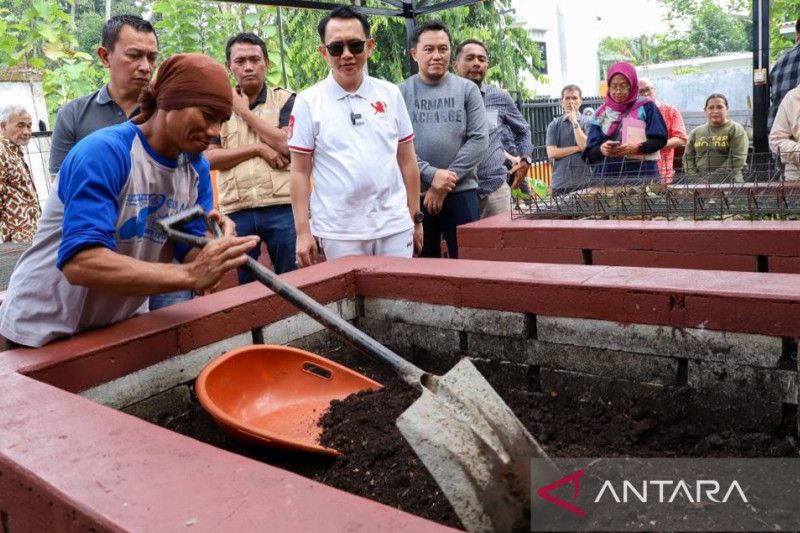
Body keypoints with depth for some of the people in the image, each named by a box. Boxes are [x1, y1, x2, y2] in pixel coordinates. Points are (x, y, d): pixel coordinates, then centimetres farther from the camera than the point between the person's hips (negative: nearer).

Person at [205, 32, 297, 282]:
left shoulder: (285, 100, 4)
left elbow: (290, 145, -11)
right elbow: (209, 157, 0)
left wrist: (245, 111, -4)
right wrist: (258, 148, -9)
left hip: (282, 207, -2)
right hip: (236, 211, 2)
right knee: (243, 286, 12)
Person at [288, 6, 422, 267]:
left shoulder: (390, 94, 6)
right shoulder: (308, 102, -1)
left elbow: (407, 160, 10)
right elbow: (300, 171, 0)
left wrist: (415, 217, 10)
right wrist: (303, 231, -5)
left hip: (395, 225, 2)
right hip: (339, 232, -2)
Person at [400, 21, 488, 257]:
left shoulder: (467, 90, 5)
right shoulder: (401, 93, 3)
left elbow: (479, 140, -3)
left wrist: (447, 180, -11)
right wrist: (431, 175, -16)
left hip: (461, 192, 0)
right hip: (414, 193, 0)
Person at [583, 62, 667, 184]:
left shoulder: (645, 107, 8)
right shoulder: (601, 113, 13)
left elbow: (660, 139, 2)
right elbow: (589, 154, 8)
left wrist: (637, 148, -16)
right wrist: (601, 149, -14)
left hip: (641, 175, -2)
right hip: (607, 176, 2)